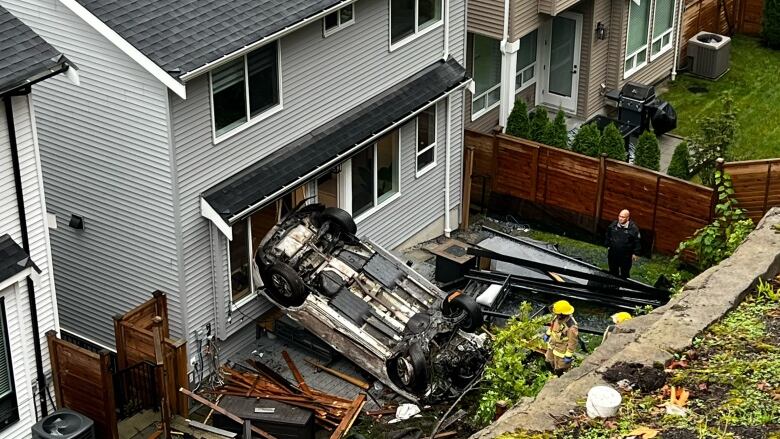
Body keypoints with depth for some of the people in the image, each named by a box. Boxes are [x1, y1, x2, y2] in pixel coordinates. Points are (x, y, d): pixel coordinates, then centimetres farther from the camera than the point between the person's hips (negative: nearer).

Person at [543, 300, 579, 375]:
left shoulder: (571, 328, -40)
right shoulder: (558, 317, -19)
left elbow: (572, 343, -28)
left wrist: (568, 356, -20)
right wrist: (547, 334, 18)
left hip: (562, 351, -8)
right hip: (552, 346, 8)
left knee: (560, 369, 14)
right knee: (551, 362, 31)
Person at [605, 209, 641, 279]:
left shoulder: (633, 228, -18)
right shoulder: (613, 225, -5)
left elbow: (637, 241, -11)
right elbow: (608, 236, 11)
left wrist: (635, 253, -8)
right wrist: (608, 245, 15)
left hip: (626, 256, -4)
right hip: (613, 254, 4)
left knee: (624, 274, 8)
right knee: (613, 271, 21)